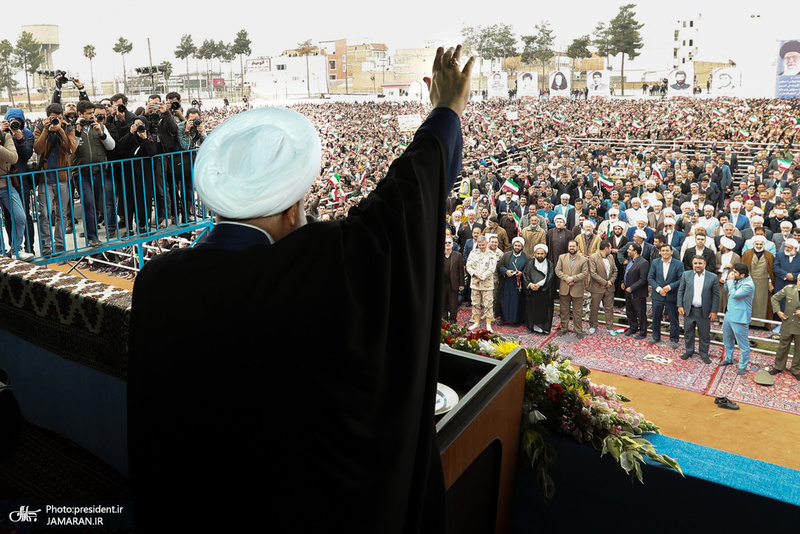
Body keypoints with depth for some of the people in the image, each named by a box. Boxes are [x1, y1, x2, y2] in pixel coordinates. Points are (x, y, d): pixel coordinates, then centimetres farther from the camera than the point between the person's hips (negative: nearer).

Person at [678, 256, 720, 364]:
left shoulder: (712, 277, -4)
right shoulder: (686, 275, 1)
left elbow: (716, 295, -1)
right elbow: (680, 291, 6)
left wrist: (714, 311, -5)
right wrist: (680, 306, 0)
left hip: (704, 311, -1)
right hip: (689, 310, 2)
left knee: (705, 334, 7)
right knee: (688, 332, 12)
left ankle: (704, 354, 23)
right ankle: (689, 351, 30)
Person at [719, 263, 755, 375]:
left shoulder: (748, 285, -24)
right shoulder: (737, 280, 3)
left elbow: (734, 294, -28)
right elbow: (727, 289, 17)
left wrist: (731, 281, -19)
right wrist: (728, 280, -2)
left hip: (739, 318, -9)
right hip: (729, 314, 9)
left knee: (743, 343, 3)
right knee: (727, 339, 24)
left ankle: (743, 366, 15)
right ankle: (728, 359, 42)